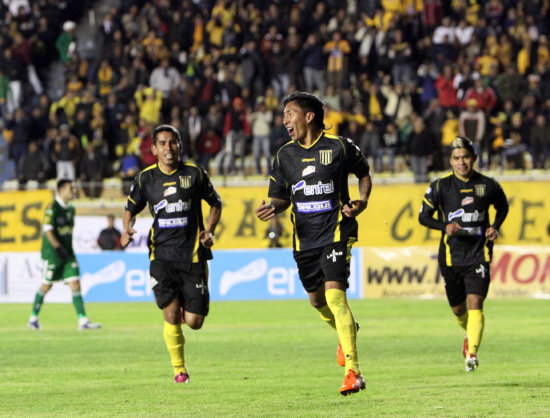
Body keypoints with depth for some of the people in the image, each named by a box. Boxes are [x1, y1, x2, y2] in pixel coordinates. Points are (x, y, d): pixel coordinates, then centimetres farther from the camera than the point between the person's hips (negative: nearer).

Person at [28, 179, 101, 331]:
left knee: (75, 284, -4)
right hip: (52, 254, -6)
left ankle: (83, 320, -9)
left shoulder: (71, 209, 12)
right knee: (46, 286, 3)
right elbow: (48, 229, -18)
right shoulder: (52, 208, -12)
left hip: (67, 253, 7)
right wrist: (58, 248, -24)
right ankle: (33, 317, 20)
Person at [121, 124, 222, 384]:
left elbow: (215, 204, 14)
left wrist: (209, 230, -2)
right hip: (161, 254, 0)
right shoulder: (145, 179, 4)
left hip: (193, 254, 0)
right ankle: (179, 368, 9)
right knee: (171, 316, -13)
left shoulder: (195, 174, 1)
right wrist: (127, 228, -3)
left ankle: (189, 307, 35)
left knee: (194, 322, -3)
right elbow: (131, 208, 18)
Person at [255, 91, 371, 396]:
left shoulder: (339, 146, -5)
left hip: (336, 231, -5)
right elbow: (281, 196, 13)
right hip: (304, 237, 5)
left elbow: (363, 174, 11)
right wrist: (272, 207, -10)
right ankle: (347, 331, 48)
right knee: (317, 300, 13)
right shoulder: (285, 155, 6)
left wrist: (362, 200, -7)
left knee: (334, 294, -20)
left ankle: (353, 372, -22)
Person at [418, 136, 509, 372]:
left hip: (479, 254, -1)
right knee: (458, 309, 13)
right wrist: (445, 226, -17)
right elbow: (424, 216, 2)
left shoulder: (488, 186, 0)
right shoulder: (440, 187, -3)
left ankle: (472, 353, -22)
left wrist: (495, 227, 0)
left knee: (475, 304, -18)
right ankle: (471, 334, 45)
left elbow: (503, 207, 19)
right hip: (451, 257, 1)